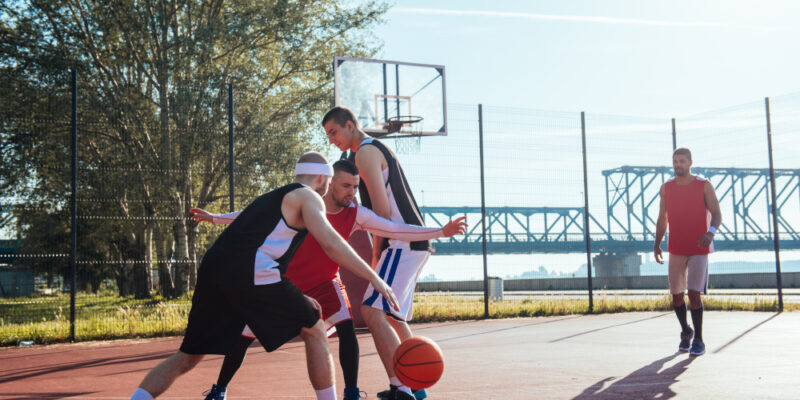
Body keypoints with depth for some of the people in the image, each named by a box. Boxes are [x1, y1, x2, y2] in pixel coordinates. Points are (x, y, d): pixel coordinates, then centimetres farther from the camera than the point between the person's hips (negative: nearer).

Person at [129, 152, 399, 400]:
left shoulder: (273, 198, 33)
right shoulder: (308, 196, 9)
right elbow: (331, 244, -7)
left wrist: (297, 299, 38)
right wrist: (374, 278, -4)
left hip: (212, 269, 8)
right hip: (251, 275, -7)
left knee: (187, 358, 15)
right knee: (315, 331, 10)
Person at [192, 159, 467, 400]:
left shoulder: (355, 215, -14)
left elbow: (397, 230, -16)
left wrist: (441, 232, -23)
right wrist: (214, 218, -5)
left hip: (324, 283, 1)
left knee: (346, 327, -22)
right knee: (244, 335, 2)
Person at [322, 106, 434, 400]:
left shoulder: (365, 151, -8)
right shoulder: (378, 149, 23)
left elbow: (382, 210, -16)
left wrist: (375, 255, -8)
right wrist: (380, 253, 22)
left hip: (403, 243, -11)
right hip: (413, 243, 11)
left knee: (373, 312, -20)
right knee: (394, 316, 21)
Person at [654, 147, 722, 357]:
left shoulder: (704, 185, -4)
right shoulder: (666, 188, 6)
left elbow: (716, 214, -7)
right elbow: (662, 218, 13)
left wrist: (711, 232, -27)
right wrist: (657, 244, 4)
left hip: (699, 249, -3)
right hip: (676, 250, 3)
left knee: (694, 294, -12)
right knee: (676, 295, 5)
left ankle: (698, 340, 0)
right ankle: (685, 332, 29)